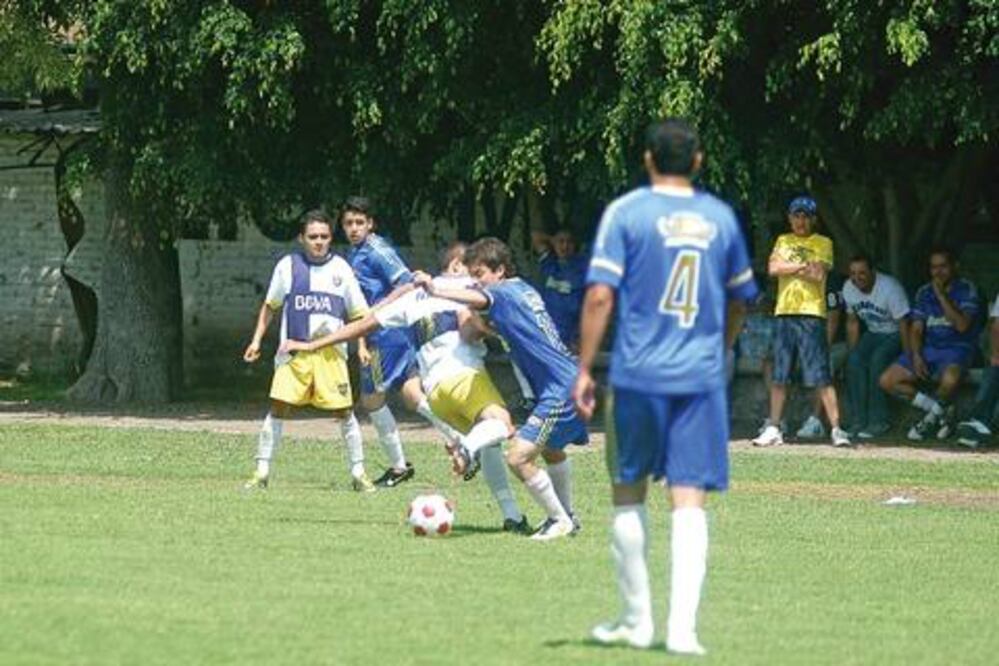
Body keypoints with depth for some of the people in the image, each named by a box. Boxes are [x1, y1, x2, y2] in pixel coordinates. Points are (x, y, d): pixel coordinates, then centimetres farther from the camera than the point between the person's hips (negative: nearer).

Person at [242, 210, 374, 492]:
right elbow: (270, 306, 18)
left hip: (331, 352, 0)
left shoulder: (340, 269, 7)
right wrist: (257, 339, 12)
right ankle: (262, 472, 1)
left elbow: (358, 314, 12)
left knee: (344, 412, -2)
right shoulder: (288, 265, 6)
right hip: (294, 349, 0)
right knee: (278, 407, -7)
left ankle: (358, 473, 10)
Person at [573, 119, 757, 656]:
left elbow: (600, 296, -9)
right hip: (702, 378, 2)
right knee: (689, 501, -1)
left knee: (628, 494, 12)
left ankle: (637, 621, 17)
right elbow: (739, 301, 18)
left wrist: (584, 369, -3)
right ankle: (682, 626, -11)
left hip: (638, 375, -2)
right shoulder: (721, 217, 8)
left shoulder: (625, 212, -3)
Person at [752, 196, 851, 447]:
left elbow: (818, 274, -9)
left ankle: (836, 429, -10)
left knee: (822, 377, -10)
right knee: (778, 376, 6)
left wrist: (789, 268, -2)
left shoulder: (823, 244, 5)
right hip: (784, 313, 4)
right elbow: (773, 268, 1)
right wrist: (803, 266, -5)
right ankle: (773, 429, 14)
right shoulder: (783, 241, 17)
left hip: (812, 314, -4)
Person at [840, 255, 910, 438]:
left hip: (894, 334, -6)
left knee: (878, 360, -32)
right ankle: (858, 421, -21)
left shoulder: (890, 288, -25)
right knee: (854, 361, -23)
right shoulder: (849, 288, -6)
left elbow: (903, 325, -21)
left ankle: (879, 421, -27)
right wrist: (852, 352, 1)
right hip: (873, 333, 6)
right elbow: (852, 322, 7)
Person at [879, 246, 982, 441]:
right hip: (928, 348, 6)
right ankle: (941, 411, -3)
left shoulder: (966, 290, -4)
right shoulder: (924, 292, 10)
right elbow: (916, 330, 9)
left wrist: (942, 296, -19)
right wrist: (916, 356, -9)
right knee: (887, 381, -12)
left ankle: (932, 417, -8)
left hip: (957, 348, -6)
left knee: (950, 379, -41)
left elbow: (962, 325, -19)